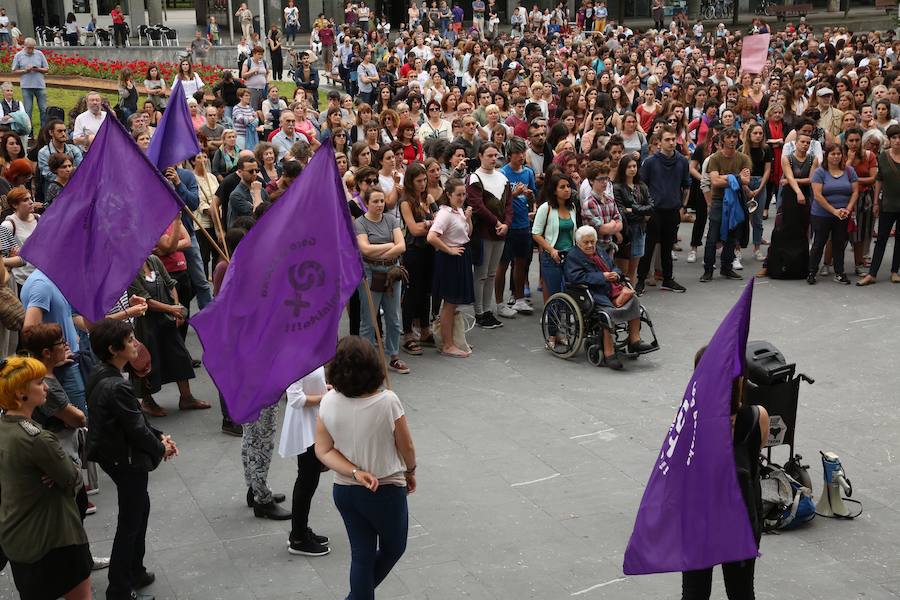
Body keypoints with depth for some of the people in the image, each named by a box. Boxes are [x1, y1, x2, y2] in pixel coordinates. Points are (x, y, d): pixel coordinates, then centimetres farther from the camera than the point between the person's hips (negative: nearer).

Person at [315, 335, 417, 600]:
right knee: (393, 548, 23)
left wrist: (356, 473, -13)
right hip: (386, 490, -4)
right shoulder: (387, 402, -24)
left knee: (362, 554, 18)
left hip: (344, 491, 4)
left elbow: (324, 450, -10)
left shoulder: (328, 403, -13)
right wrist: (410, 472, 7)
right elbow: (407, 447, -11)